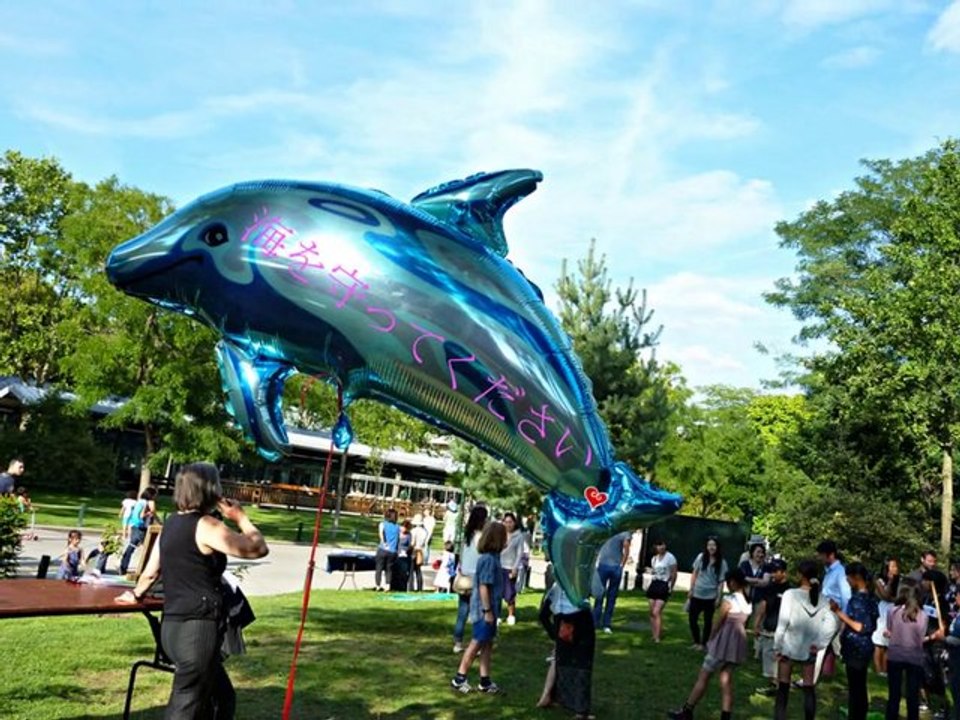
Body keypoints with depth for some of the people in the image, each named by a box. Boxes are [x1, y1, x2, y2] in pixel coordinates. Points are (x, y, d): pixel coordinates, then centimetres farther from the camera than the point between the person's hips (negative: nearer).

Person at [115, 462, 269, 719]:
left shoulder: (172, 523, 11)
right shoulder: (205, 526, -14)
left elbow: (151, 571, 23)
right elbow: (258, 549, -14)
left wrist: (136, 594, 42)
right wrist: (241, 517, 1)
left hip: (174, 627, 9)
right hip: (197, 629, -9)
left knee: (222, 699, 21)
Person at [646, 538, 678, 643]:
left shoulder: (670, 557, -7)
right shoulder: (654, 558, 12)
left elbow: (674, 574, -4)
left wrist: (671, 588, -1)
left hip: (663, 586, -6)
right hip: (654, 585, 6)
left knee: (657, 612, -14)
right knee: (652, 612, 4)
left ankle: (657, 637, -13)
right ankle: (654, 635, 11)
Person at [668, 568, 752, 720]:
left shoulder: (728, 600, -16)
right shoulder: (748, 602, 5)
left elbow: (718, 623, -9)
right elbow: (743, 623, 6)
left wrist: (710, 640, 3)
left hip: (724, 643, -7)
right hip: (738, 644, 7)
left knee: (703, 677, 3)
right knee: (726, 681, 11)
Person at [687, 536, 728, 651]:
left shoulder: (721, 562, -7)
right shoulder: (701, 557, -3)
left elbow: (721, 581, -5)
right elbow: (694, 574, 5)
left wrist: (718, 597, -8)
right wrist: (691, 589, 3)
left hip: (710, 596, -2)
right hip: (697, 594, 2)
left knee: (708, 621, 9)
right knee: (692, 619, 6)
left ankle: (702, 643, 25)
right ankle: (696, 642, 25)